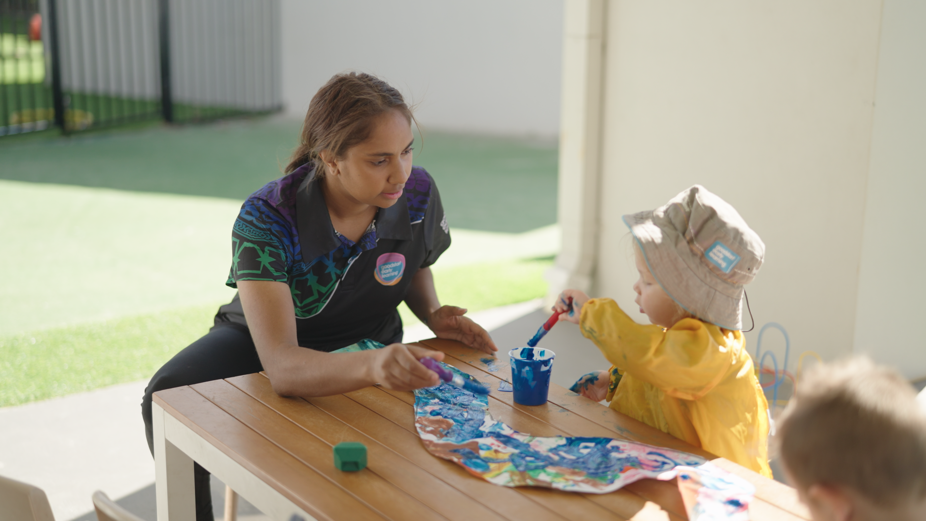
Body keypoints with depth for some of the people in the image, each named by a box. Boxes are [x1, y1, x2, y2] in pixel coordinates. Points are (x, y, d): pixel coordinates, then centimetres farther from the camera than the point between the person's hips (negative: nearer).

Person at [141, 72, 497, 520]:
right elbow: (279, 364, -45)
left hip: (366, 343, 2)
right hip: (261, 340, -1)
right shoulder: (266, 219, -33)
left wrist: (434, 314, -17)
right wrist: (372, 367, -65)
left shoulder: (418, 194, -21)